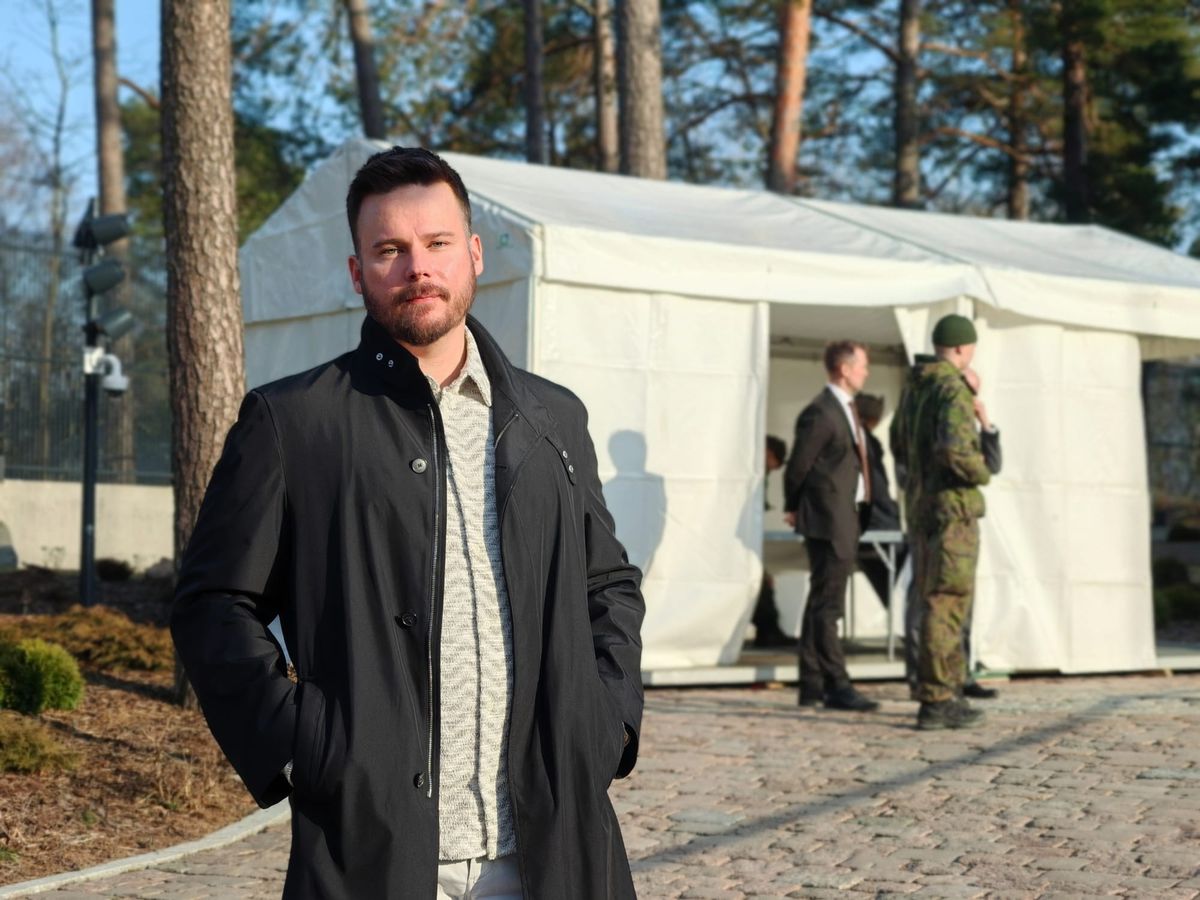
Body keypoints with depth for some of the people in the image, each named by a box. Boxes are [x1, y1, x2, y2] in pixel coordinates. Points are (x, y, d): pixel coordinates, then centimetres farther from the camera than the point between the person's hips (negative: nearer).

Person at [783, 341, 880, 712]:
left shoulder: (846, 409, 16)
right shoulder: (820, 413, -15)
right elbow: (798, 466, -11)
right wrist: (794, 509, 2)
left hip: (845, 518, 10)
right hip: (827, 520, -10)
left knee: (822, 603, 12)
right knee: (826, 604, -7)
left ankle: (812, 686, 17)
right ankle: (836, 685, -6)